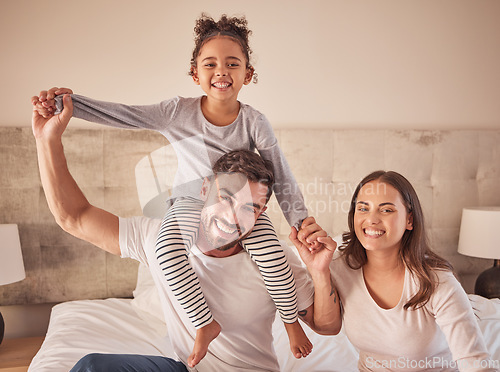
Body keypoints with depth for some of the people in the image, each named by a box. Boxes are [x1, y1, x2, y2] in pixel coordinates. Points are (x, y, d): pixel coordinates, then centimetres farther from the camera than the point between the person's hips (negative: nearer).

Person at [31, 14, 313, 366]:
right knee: (168, 249, -30)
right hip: (192, 203, 1)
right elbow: (120, 114, -17)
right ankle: (206, 323, -13)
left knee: (271, 254, -28)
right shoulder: (178, 112, -11)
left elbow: (283, 178, -10)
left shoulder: (254, 122, -12)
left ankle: (291, 321, -1)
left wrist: (302, 224, -19)